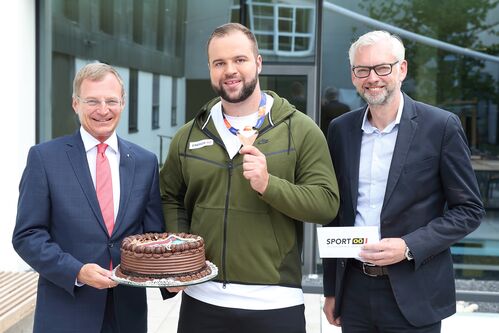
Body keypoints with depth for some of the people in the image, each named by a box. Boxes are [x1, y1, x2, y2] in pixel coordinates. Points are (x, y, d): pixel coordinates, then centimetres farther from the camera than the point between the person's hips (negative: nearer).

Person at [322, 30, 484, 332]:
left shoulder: (441, 126, -7)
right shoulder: (341, 129, 5)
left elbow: (469, 209, -4)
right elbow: (334, 212, 10)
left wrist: (408, 247, -17)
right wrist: (331, 290, 11)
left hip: (413, 295, -3)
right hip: (354, 289, 3)